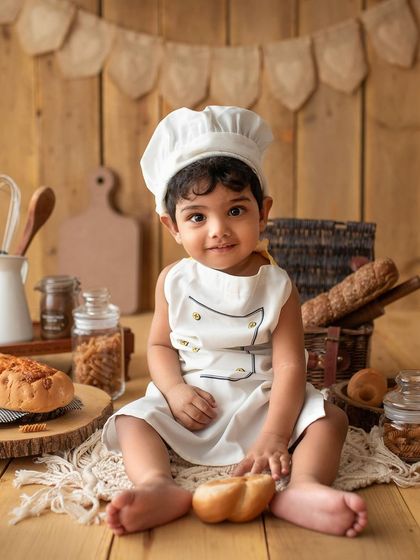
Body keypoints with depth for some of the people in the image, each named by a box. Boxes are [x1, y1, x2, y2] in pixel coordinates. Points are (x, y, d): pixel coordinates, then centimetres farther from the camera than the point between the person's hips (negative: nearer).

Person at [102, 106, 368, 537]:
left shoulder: (276, 286, -8)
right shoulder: (174, 281, -2)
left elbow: (289, 365, -13)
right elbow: (159, 345, 5)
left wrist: (274, 436, -22)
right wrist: (175, 390, -16)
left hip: (261, 403, -1)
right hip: (190, 405, 1)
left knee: (329, 418, -20)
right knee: (131, 419, -19)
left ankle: (302, 488, -41)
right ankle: (159, 486, -39)